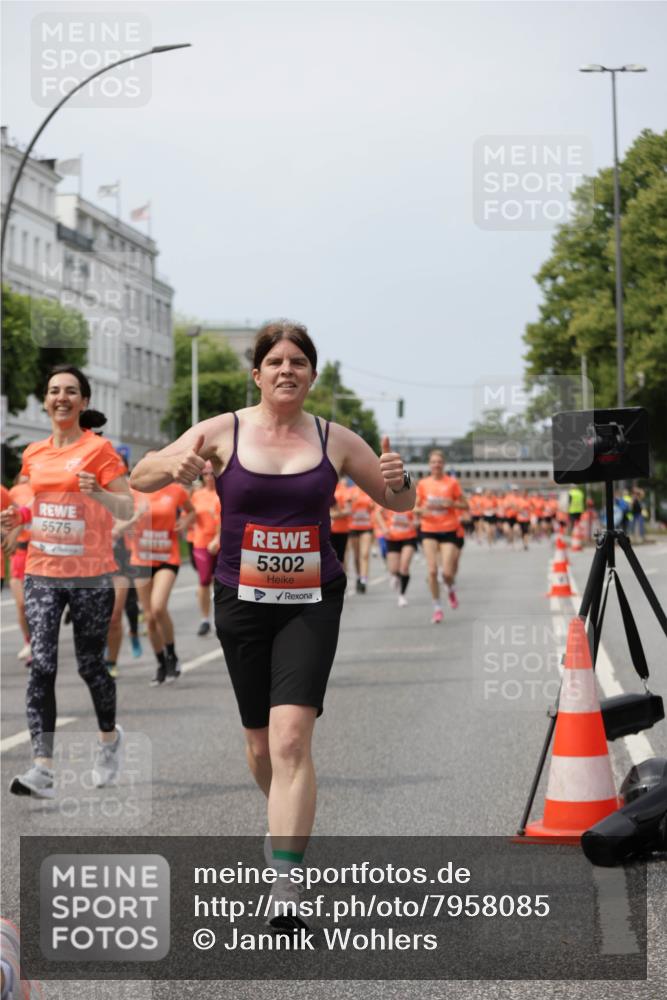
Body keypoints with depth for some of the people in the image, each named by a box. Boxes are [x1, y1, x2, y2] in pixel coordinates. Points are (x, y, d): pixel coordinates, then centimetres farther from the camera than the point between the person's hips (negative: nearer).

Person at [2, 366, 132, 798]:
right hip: (42, 573, 4)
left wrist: (97, 493, -27)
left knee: (90, 665, 7)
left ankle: (110, 736, 36)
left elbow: (127, 509, -8)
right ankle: (43, 767, -12)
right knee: (42, 665, -9)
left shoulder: (99, 449, -5)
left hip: (91, 576, -3)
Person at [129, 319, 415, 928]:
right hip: (243, 600, 1)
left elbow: (400, 503, 11)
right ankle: (287, 821, 43)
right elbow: (140, 478, -4)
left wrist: (398, 480, -13)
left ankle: (286, 885, -18)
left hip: (312, 603, -1)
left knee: (291, 735, -17)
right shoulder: (224, 432, -1)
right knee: (261, 743, 11)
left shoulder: (336, 441, 2)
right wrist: (174, 466, -26)